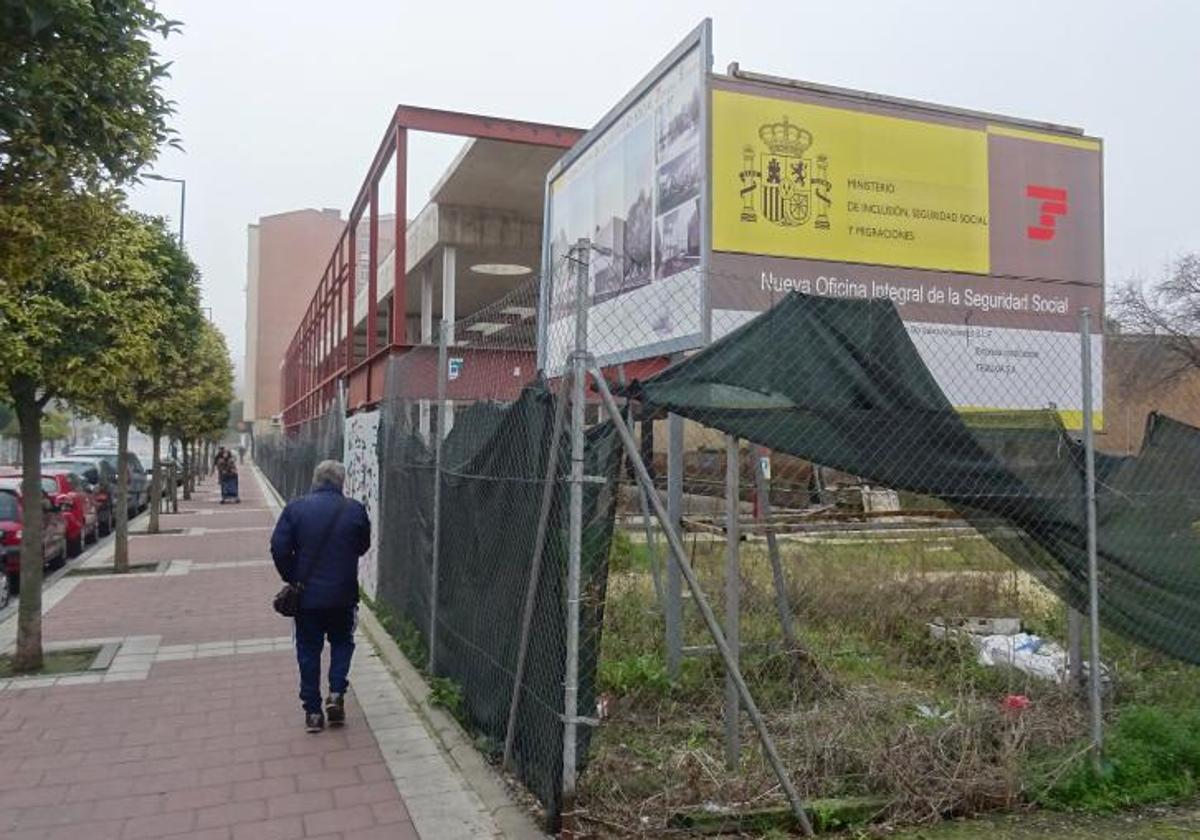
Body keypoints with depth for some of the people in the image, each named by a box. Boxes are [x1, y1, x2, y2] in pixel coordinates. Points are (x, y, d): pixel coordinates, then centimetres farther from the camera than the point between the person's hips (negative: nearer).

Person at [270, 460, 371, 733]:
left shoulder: (296, 508, -7)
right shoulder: (355, 510, -6)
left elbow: (279, 547, -10)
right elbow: (363, 546, 5)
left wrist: (291, 578, 2)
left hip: (306, 595, 0)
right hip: (343, 595, 0)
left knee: (309, 651, 11)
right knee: (342, 643, 21)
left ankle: (312, 711, 15)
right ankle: (336, 694, 7)